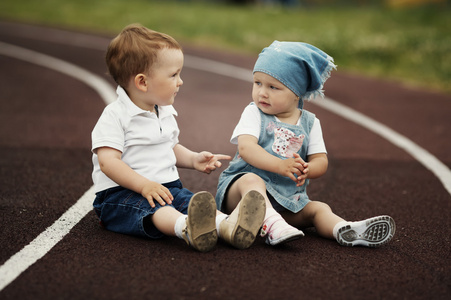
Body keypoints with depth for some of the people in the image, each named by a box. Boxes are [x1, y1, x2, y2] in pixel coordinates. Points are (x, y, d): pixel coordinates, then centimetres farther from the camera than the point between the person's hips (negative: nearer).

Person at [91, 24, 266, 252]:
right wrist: (144, 185, -27)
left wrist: (193, 159, 10)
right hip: (121, 192, -7)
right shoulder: (115, 116, -10)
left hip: (166, 187, 7)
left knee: (193, 202, -23)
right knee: (153, 208, -37)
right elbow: (108, 162, -19)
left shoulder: (165, 113, 15)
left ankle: (228, 226, -51)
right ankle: (186, 228, -67)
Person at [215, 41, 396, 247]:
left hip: (287, 198, 4)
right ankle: (272, 225, -55)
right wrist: (279, 165, -33)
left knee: (318, 209, -13)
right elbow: (246, 147, -17)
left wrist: (308, 170, -23)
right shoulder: (254, 113, 0)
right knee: (251, 180, -35)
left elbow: (320, 160, 3)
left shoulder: (310, 122, 9)